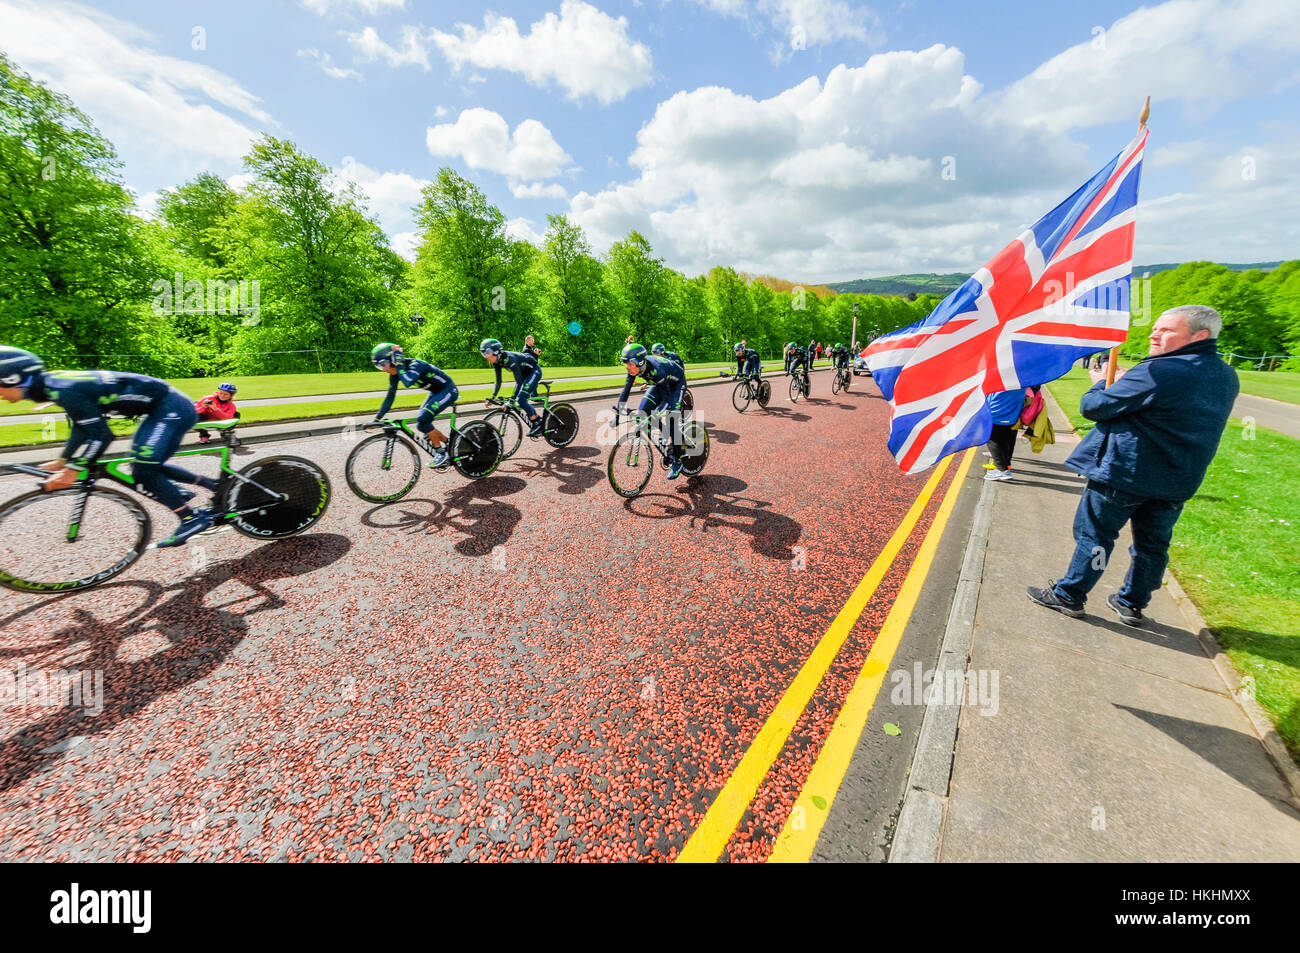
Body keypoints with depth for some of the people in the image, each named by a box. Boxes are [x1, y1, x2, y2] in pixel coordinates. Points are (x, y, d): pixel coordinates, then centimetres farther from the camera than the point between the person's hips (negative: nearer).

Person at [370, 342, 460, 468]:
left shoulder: (414, 365, -26)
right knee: (422, 423, 2)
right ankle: (448, 444, 18)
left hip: (448, 390, -9)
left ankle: (442, 453, -7)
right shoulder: (395, 373, -1)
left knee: (423, 420, -19)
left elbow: (408, 382, -47)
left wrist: (399, 364, -33)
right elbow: (390, 396, 4)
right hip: (436, 392, 9)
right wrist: (377, 418, 2)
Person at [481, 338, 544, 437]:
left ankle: (537, 423, -7)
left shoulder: (509, 358, -31)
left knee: (521, 400, -18)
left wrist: (512, 400, -39)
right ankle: (538, 418, 18)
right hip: (525, 373, 9)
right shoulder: (497, 361, -6)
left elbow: (519, 381, -35)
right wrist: (492, 397, -5)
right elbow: (498, 382, 2)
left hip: (534, 371, -9)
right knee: (520, 401, 3)